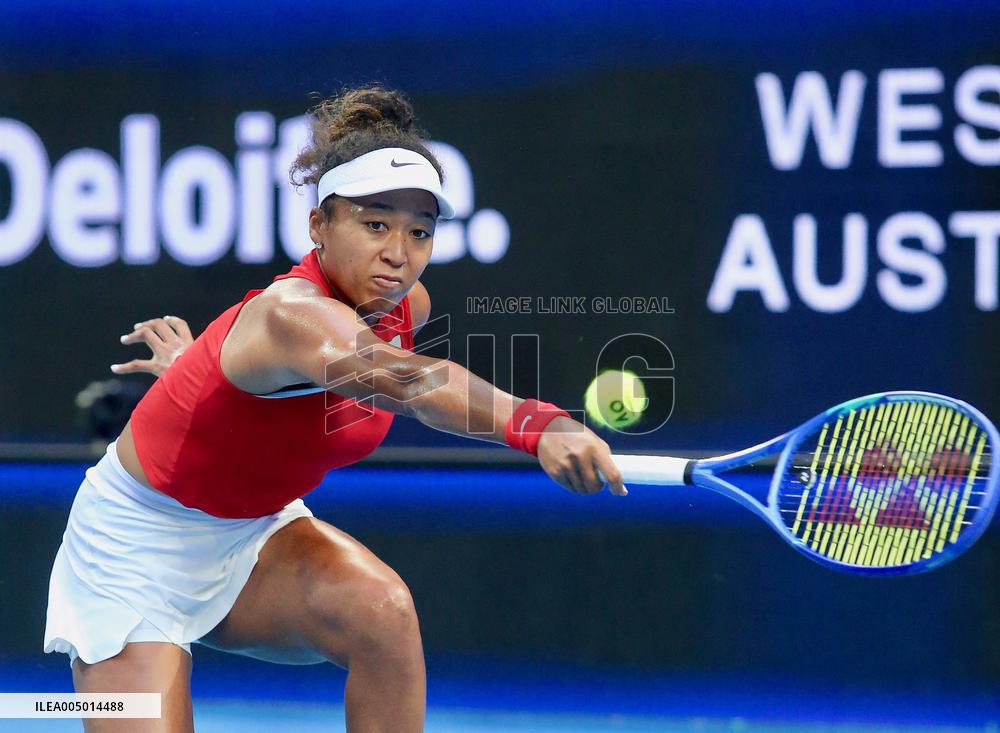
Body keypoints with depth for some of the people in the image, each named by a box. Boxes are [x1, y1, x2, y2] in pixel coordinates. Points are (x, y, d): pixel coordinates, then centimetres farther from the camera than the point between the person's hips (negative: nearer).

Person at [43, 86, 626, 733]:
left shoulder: (406, 307, -8)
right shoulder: (293, 312, -34)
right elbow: (408, 383, -57)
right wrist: (538, 425, -70)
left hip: (255, 533, 6)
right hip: (138, 542, -6)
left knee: (381, 607, -25)